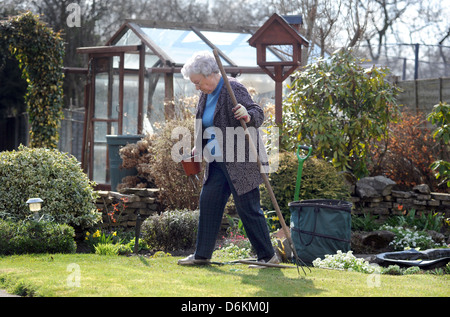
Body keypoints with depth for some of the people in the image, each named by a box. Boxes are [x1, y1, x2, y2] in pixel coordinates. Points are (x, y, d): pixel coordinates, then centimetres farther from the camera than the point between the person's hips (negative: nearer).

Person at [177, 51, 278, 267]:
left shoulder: (234, 89, -14)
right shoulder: (206, 95, 12)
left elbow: (258, 114, -22)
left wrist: (248, 116, -42)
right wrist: (199, 148, 21)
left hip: (240, 162, -8)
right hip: (217, 162, 8)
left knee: (248, 208, -6)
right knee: (208, 203, 7)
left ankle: (268, 256, 4)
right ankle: (202, 254, 15)